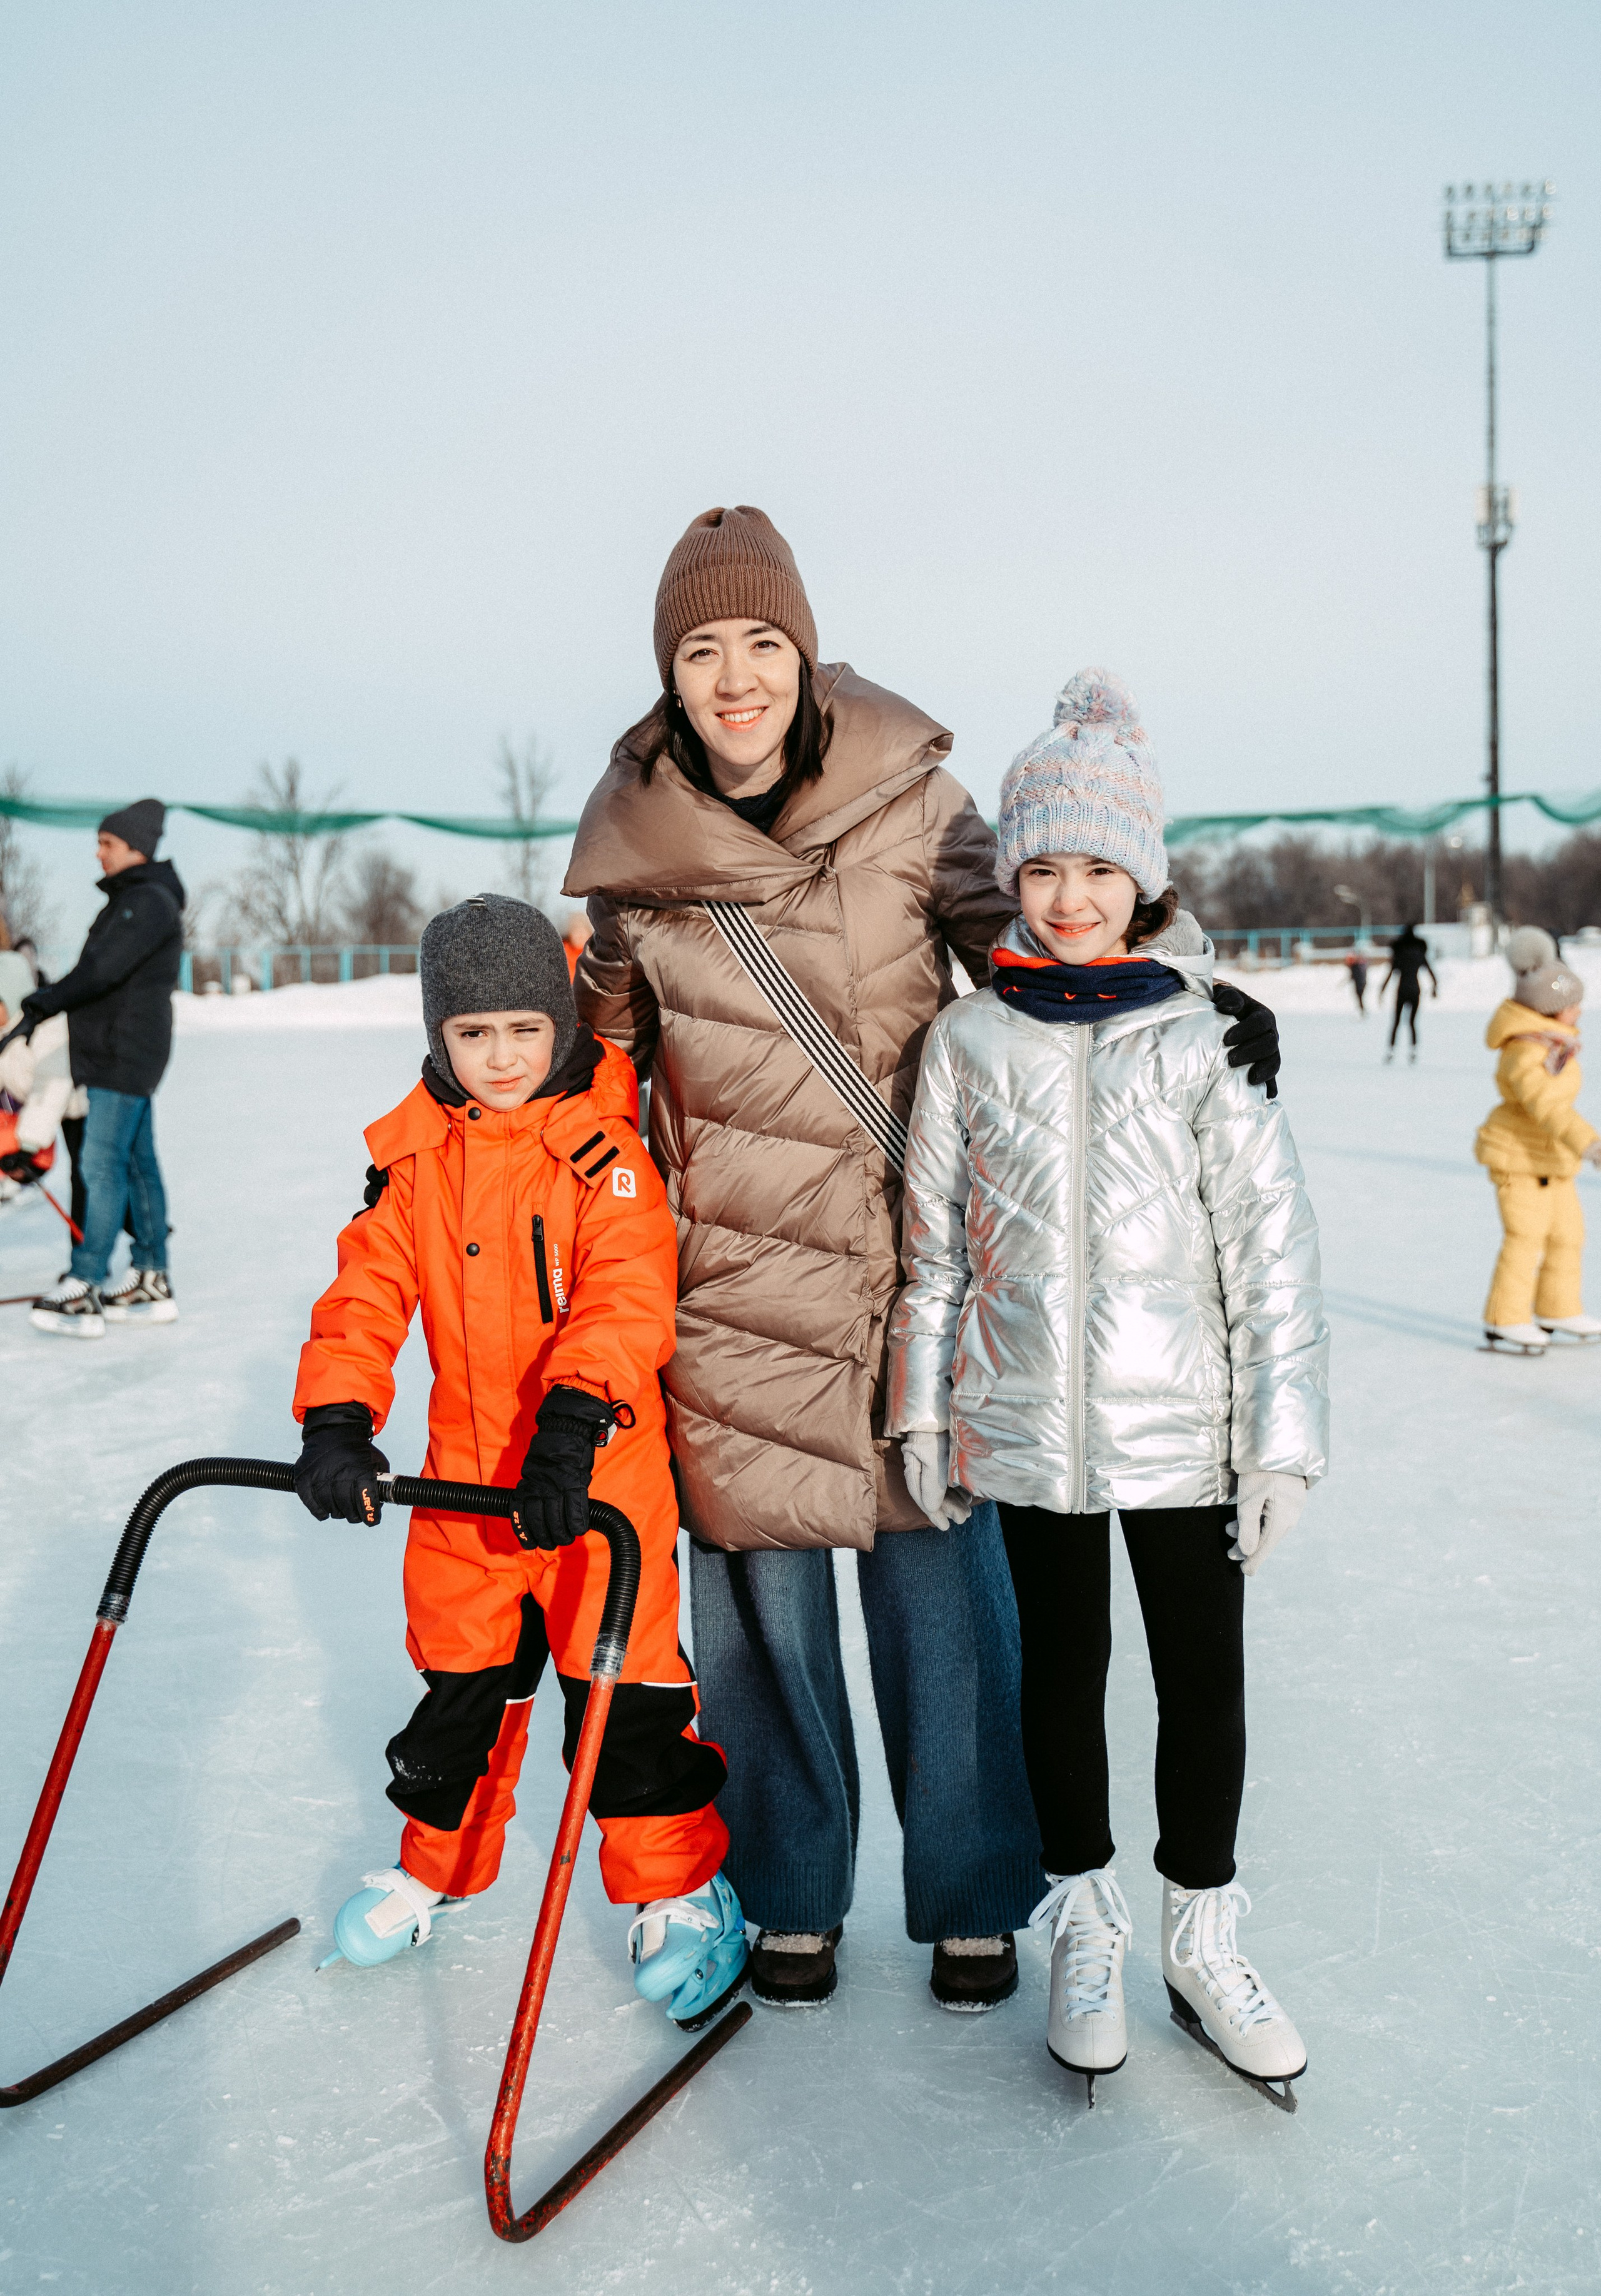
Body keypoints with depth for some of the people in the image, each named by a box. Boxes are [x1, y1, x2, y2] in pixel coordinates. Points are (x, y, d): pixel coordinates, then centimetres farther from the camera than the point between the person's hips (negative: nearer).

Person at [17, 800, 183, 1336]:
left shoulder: (149, 902, -14)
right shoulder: (131, 899, 18)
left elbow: (104, 970, -21)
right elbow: (100, 971, 18)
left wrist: (46, 1001, -14)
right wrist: (52, 997, 8)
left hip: (125, 1055, -10)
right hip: (120, 1053, 10)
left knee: (103, 1165, -12)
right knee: (138, 1163, 11)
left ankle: (82, 1291, -13)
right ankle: (152, 1282, 17)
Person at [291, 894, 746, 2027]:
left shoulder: (605, 1149, -12)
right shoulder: (412, 1155, 2)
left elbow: (628, 1297, -24)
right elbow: (367, 1292, -1)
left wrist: (572, 1420, -38)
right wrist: (338, 1419, -15)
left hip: (601, 1474, -4)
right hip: (466, 1473, 4)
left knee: (622, 1686, 3)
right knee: (462, 1679, 19)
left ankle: (679, 1889, 21)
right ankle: (437, 1862, 40)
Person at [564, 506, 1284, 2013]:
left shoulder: (908, 794, -3)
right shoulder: (637, 846, 0)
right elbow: (601, 1043, 13)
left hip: (914, 1254, 0)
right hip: (736, 1274, 1)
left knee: (941, 1574, 4)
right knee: (760, 1582, 7)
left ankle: (974, 1902, 24)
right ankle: (791, 1902, 28)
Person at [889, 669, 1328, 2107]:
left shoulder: (1205, 1041, -5)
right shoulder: (972, 1041, 0)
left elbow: (1273, 1245, -5)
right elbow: (936, 1237, 6)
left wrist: (1283, 1438, -7)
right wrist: (924, 1406, 6)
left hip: (1182, 1424, -1)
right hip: (1029, 1426, 1)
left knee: (1205, 1676, 9)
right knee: (1063, 1670, 14)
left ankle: (1202, 1933, 30)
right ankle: (1086, 1924, 33)